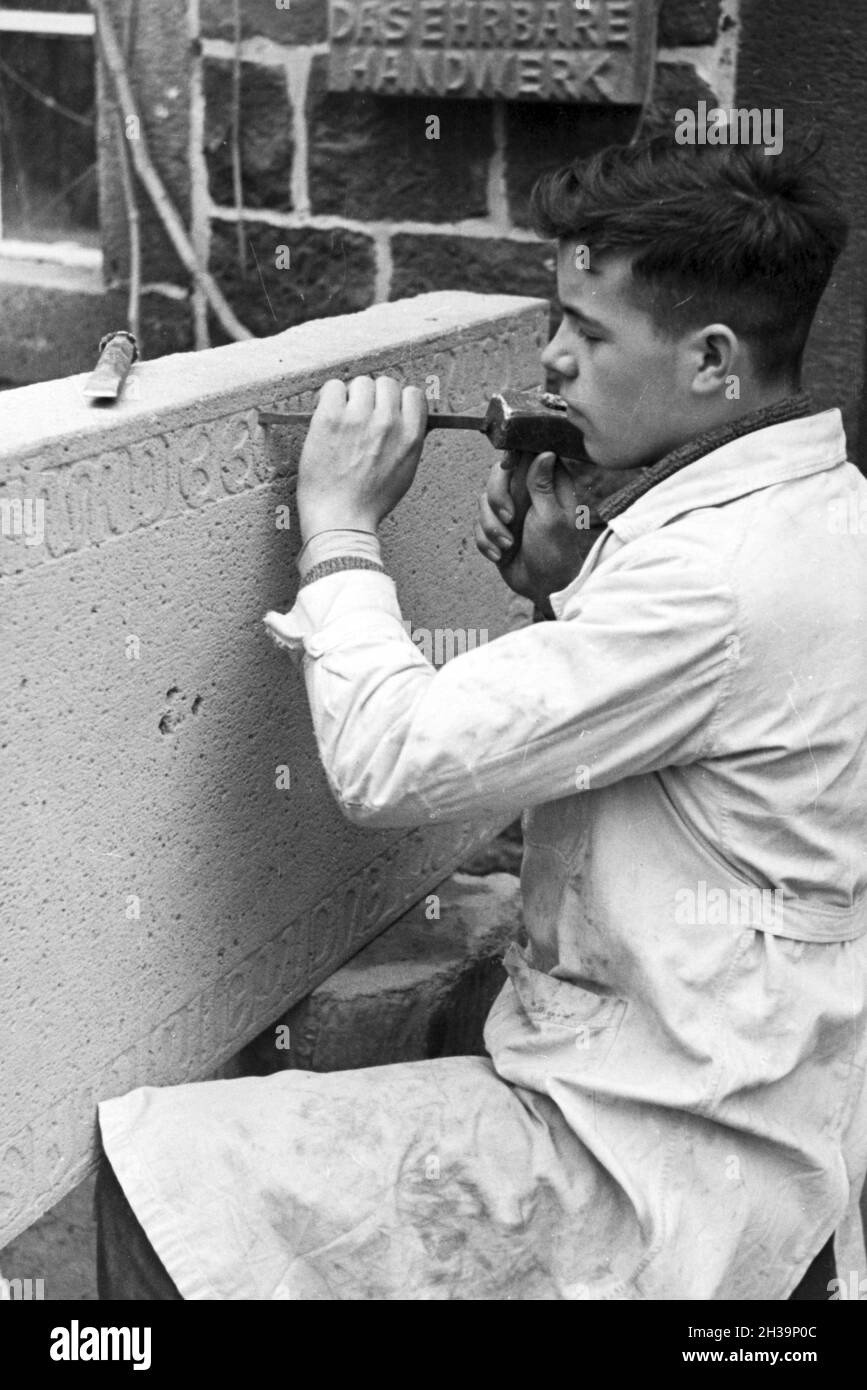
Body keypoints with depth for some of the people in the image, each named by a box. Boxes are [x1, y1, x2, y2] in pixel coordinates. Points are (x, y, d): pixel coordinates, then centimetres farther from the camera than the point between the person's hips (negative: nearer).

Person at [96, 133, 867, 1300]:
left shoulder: (726, 574, -26)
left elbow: (388, 762, -25)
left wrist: (341, 526, -10)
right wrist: (567, 587, 3)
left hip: (666, 1170, -10)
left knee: (148, 1169, -8)